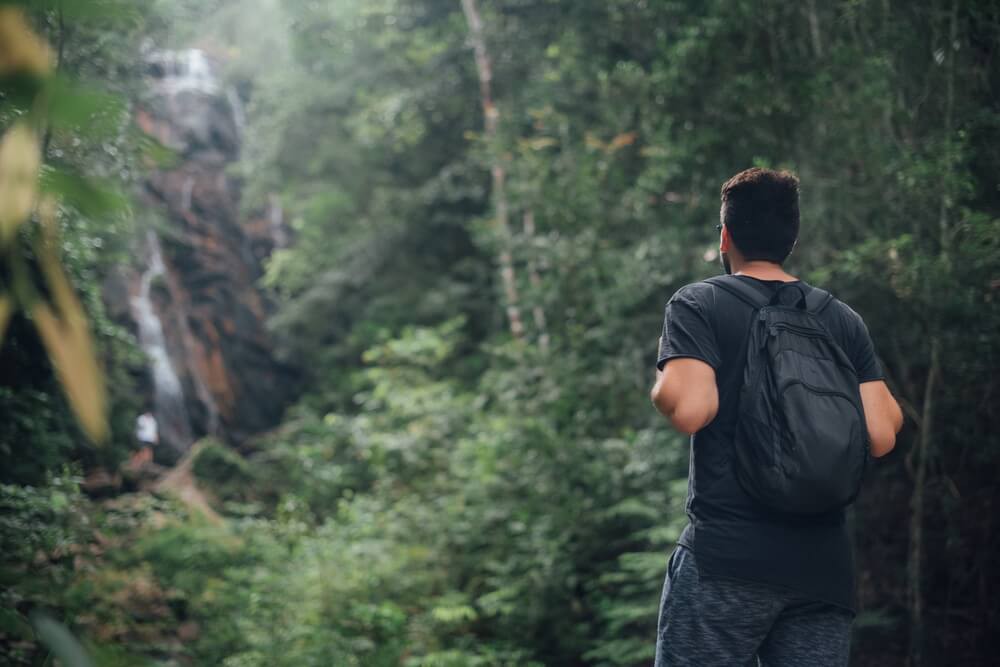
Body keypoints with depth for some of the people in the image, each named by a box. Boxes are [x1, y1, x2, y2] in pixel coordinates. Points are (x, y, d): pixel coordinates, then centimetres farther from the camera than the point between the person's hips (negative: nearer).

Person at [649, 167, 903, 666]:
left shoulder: (698, 305, -3)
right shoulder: (844, 320, 9)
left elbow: (690, 409, -18)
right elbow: (881, 437, 2)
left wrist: (662, 382, 3)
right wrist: (891, 405, 23)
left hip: (726, 556, -4)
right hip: (824, 565, 4)